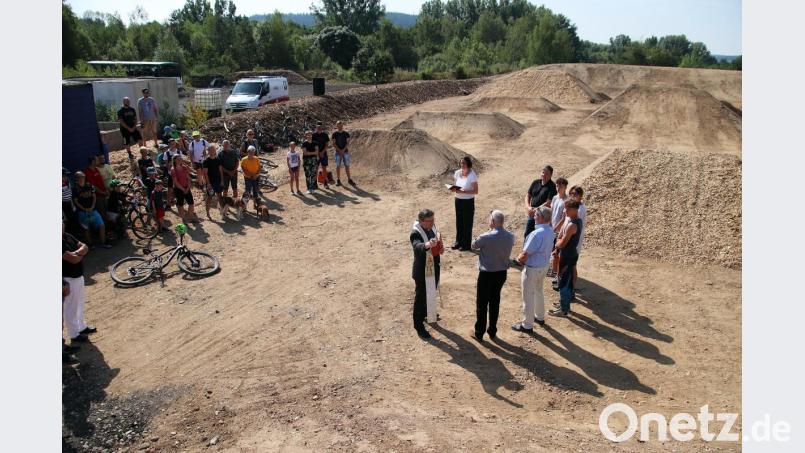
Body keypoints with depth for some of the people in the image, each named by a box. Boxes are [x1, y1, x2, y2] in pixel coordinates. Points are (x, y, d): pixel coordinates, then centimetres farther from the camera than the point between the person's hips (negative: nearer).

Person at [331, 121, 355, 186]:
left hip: (345, 151, 1)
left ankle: (349, 179, 7)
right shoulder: (335, 134, 2)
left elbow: (348, 143, 0)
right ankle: (338, 180, 7)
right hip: (338, 152, -1)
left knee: (347, 166, 1)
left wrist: (343, 149, -13)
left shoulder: (346, 133, 4)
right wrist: (339, 150, -13)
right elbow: (334, 143, -2)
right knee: (338, 166, 1)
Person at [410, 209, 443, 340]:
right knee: (420, 298, 4)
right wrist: (427, 245, -68)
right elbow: (417, 246, -48)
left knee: (430, 294, 26)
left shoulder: (432, 227, -3)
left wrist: (439, 247, -5)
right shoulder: (415, 234, -27)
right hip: (422, 271, -8)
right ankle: (419, 327, 17)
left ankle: (425, 314, 51)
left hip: (434, 268, 8)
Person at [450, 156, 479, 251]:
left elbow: (476, 191, -17)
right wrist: (454, 189, -10)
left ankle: (466, 245, 18)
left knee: (467, 223, 5)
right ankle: (459, 242, 31)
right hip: (458, 200, 6)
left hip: (468, 201, -6)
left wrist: (463, 191, -27)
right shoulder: (457, 173, 1)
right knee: (459, 222, 16)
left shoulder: (472, 175, -17)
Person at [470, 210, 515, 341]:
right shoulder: (510, 237, -7)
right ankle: (492, 332, 28)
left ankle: (479, 333, 18)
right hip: (501, 273, 5)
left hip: (486, 274, -5)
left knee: (482, 304, 9)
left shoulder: (486, 237, -22)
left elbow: (473, 246, -5)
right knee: (495, 302, 18)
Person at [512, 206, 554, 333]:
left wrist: (519, 258, -3)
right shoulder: (550, 232, -3)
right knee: (538, 291, 28)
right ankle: (540, 317, 44)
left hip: (532, 269, -9)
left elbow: (525, 254, -27)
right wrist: (524, 258, 5)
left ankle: (527, 325, 18)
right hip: (544, 265, 9)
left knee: (528, 297, 6)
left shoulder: (537, 234, -31)